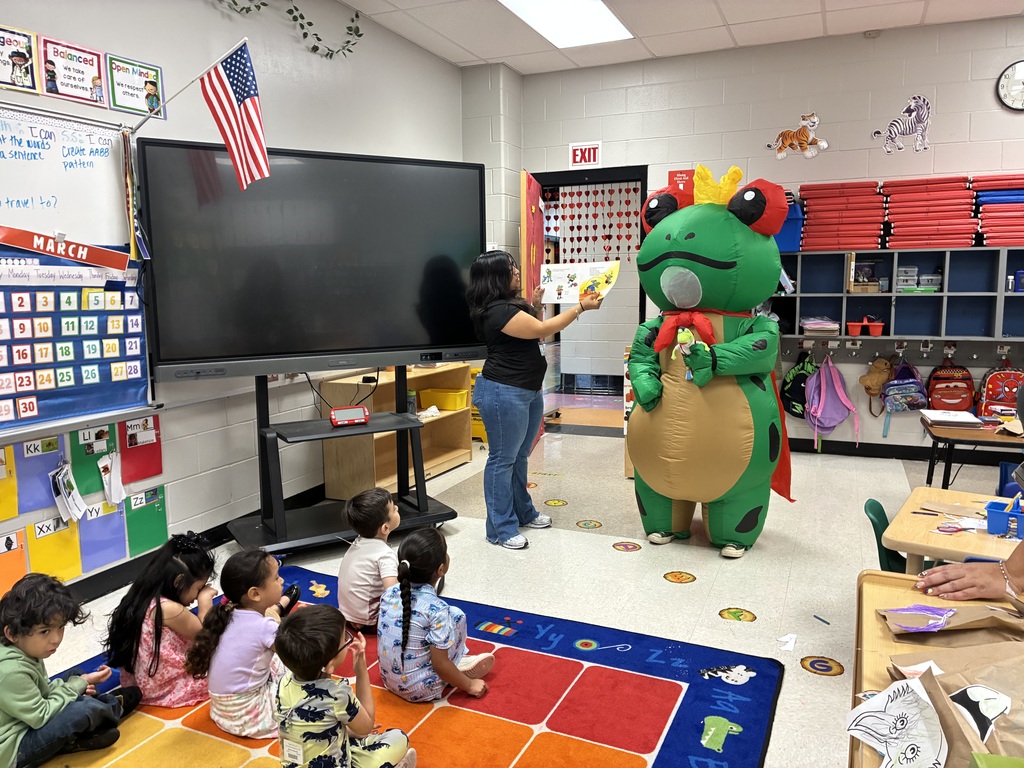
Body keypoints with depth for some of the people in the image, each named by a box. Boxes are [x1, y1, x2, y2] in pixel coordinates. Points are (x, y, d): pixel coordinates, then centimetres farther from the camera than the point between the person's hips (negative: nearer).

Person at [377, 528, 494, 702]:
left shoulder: (389, 594, -7)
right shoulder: (437, 609, -25)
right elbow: (440, 665, -20)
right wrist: (469, 685, -3)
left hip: (389, 680, 6)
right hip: (422, 690, -6)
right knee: (456, 616, -1)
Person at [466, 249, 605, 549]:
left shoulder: (510, 304, 14)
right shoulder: (497, 310, -20)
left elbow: (533, 335, 22)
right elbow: (542, 330, -20)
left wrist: (536, 306, 10)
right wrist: (581, 307, -14)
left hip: (529, 390, 10)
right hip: (504, 393, -10)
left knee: (519, 456, 19)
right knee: (503, 459, -2)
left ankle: (523, 512, 32)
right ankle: (501, 529, 6)